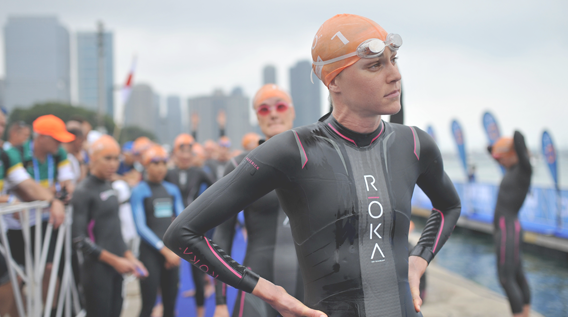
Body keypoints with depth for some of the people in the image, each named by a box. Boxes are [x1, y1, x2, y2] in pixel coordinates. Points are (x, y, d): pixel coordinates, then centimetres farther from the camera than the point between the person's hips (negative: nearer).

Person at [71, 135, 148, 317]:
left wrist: (129, 257, 12)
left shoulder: (109, 187, 13)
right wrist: (114, 260, -15)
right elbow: (79, 240, -15)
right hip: (97, 270, -7)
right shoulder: (84, 192, -10)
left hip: (116, 269, 7)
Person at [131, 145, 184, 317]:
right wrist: (165, 250, -13)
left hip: (171, 252, 5)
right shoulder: (139, 191, -4)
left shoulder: (172, 190, 10)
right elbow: (141, 227, -10)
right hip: (150, 252, -5)